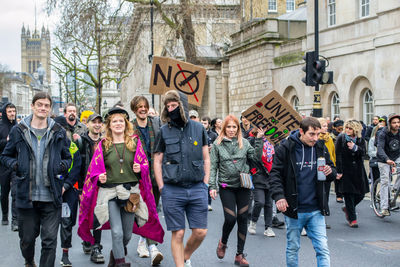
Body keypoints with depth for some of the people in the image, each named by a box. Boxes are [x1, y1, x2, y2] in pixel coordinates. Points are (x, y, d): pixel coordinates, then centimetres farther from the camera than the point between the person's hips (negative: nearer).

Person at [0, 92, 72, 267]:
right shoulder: (18, 131, 4)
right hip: (27, 196, 0)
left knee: (49, 240, -2)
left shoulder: (58, 132, 7)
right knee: (27, 238, 13)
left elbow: (67, 157, 17)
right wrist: (15, 165, -8)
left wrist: (63, 166, -5)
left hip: (51, 197, 0)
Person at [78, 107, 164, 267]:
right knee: (117, 232, -13)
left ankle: (116, 253, 38)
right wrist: (99, 177, -13)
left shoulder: (134, 142, 7)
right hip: (109, 193, -2)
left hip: (131, 192, 2)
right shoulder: (103, 145, 5)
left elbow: (145, 164, 11)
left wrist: (140, 169, -10)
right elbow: (94, 169, 8)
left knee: (127, 234, 10)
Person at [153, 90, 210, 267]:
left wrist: (205, 184, 5)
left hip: (197, 188, 2)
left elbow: (206, 159, 12)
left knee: (200, 232, 3)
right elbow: (157, 161, 5)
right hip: (172, 190, -2)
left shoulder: (199, 129, 7)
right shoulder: (164, 131, 3)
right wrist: (162, 188, -2)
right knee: (178, 233, -1)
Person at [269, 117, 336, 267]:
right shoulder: (285, 148, -7)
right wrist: (278, 196, -19)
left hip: (316, 210, 2)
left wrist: (330, 172, -8)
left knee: (323, 249, -1)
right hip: (293, 209, -2)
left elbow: (332, 173, 16)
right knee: (292, 248, 12)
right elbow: (275, 173, -5)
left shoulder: (321, 148, 4)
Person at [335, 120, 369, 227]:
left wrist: (355, 148, -27)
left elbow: (363, 152, -8)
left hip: (358, 171, 4)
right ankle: (352, 219, 6)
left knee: (360, 194, 5)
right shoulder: (341, 138, -3)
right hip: (345, 170, -4)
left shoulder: (360, 140, 7)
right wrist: (339, 171, -13)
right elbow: (338, 156, -7)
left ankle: (347, 208, 33)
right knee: (349, 195, -4)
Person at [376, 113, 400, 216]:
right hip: (384, 159, -3)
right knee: (385, 181, -7)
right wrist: (387, 159, -50)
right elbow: (380, 148, -33)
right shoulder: (383, 134, -21)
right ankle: (384, 207, -4)